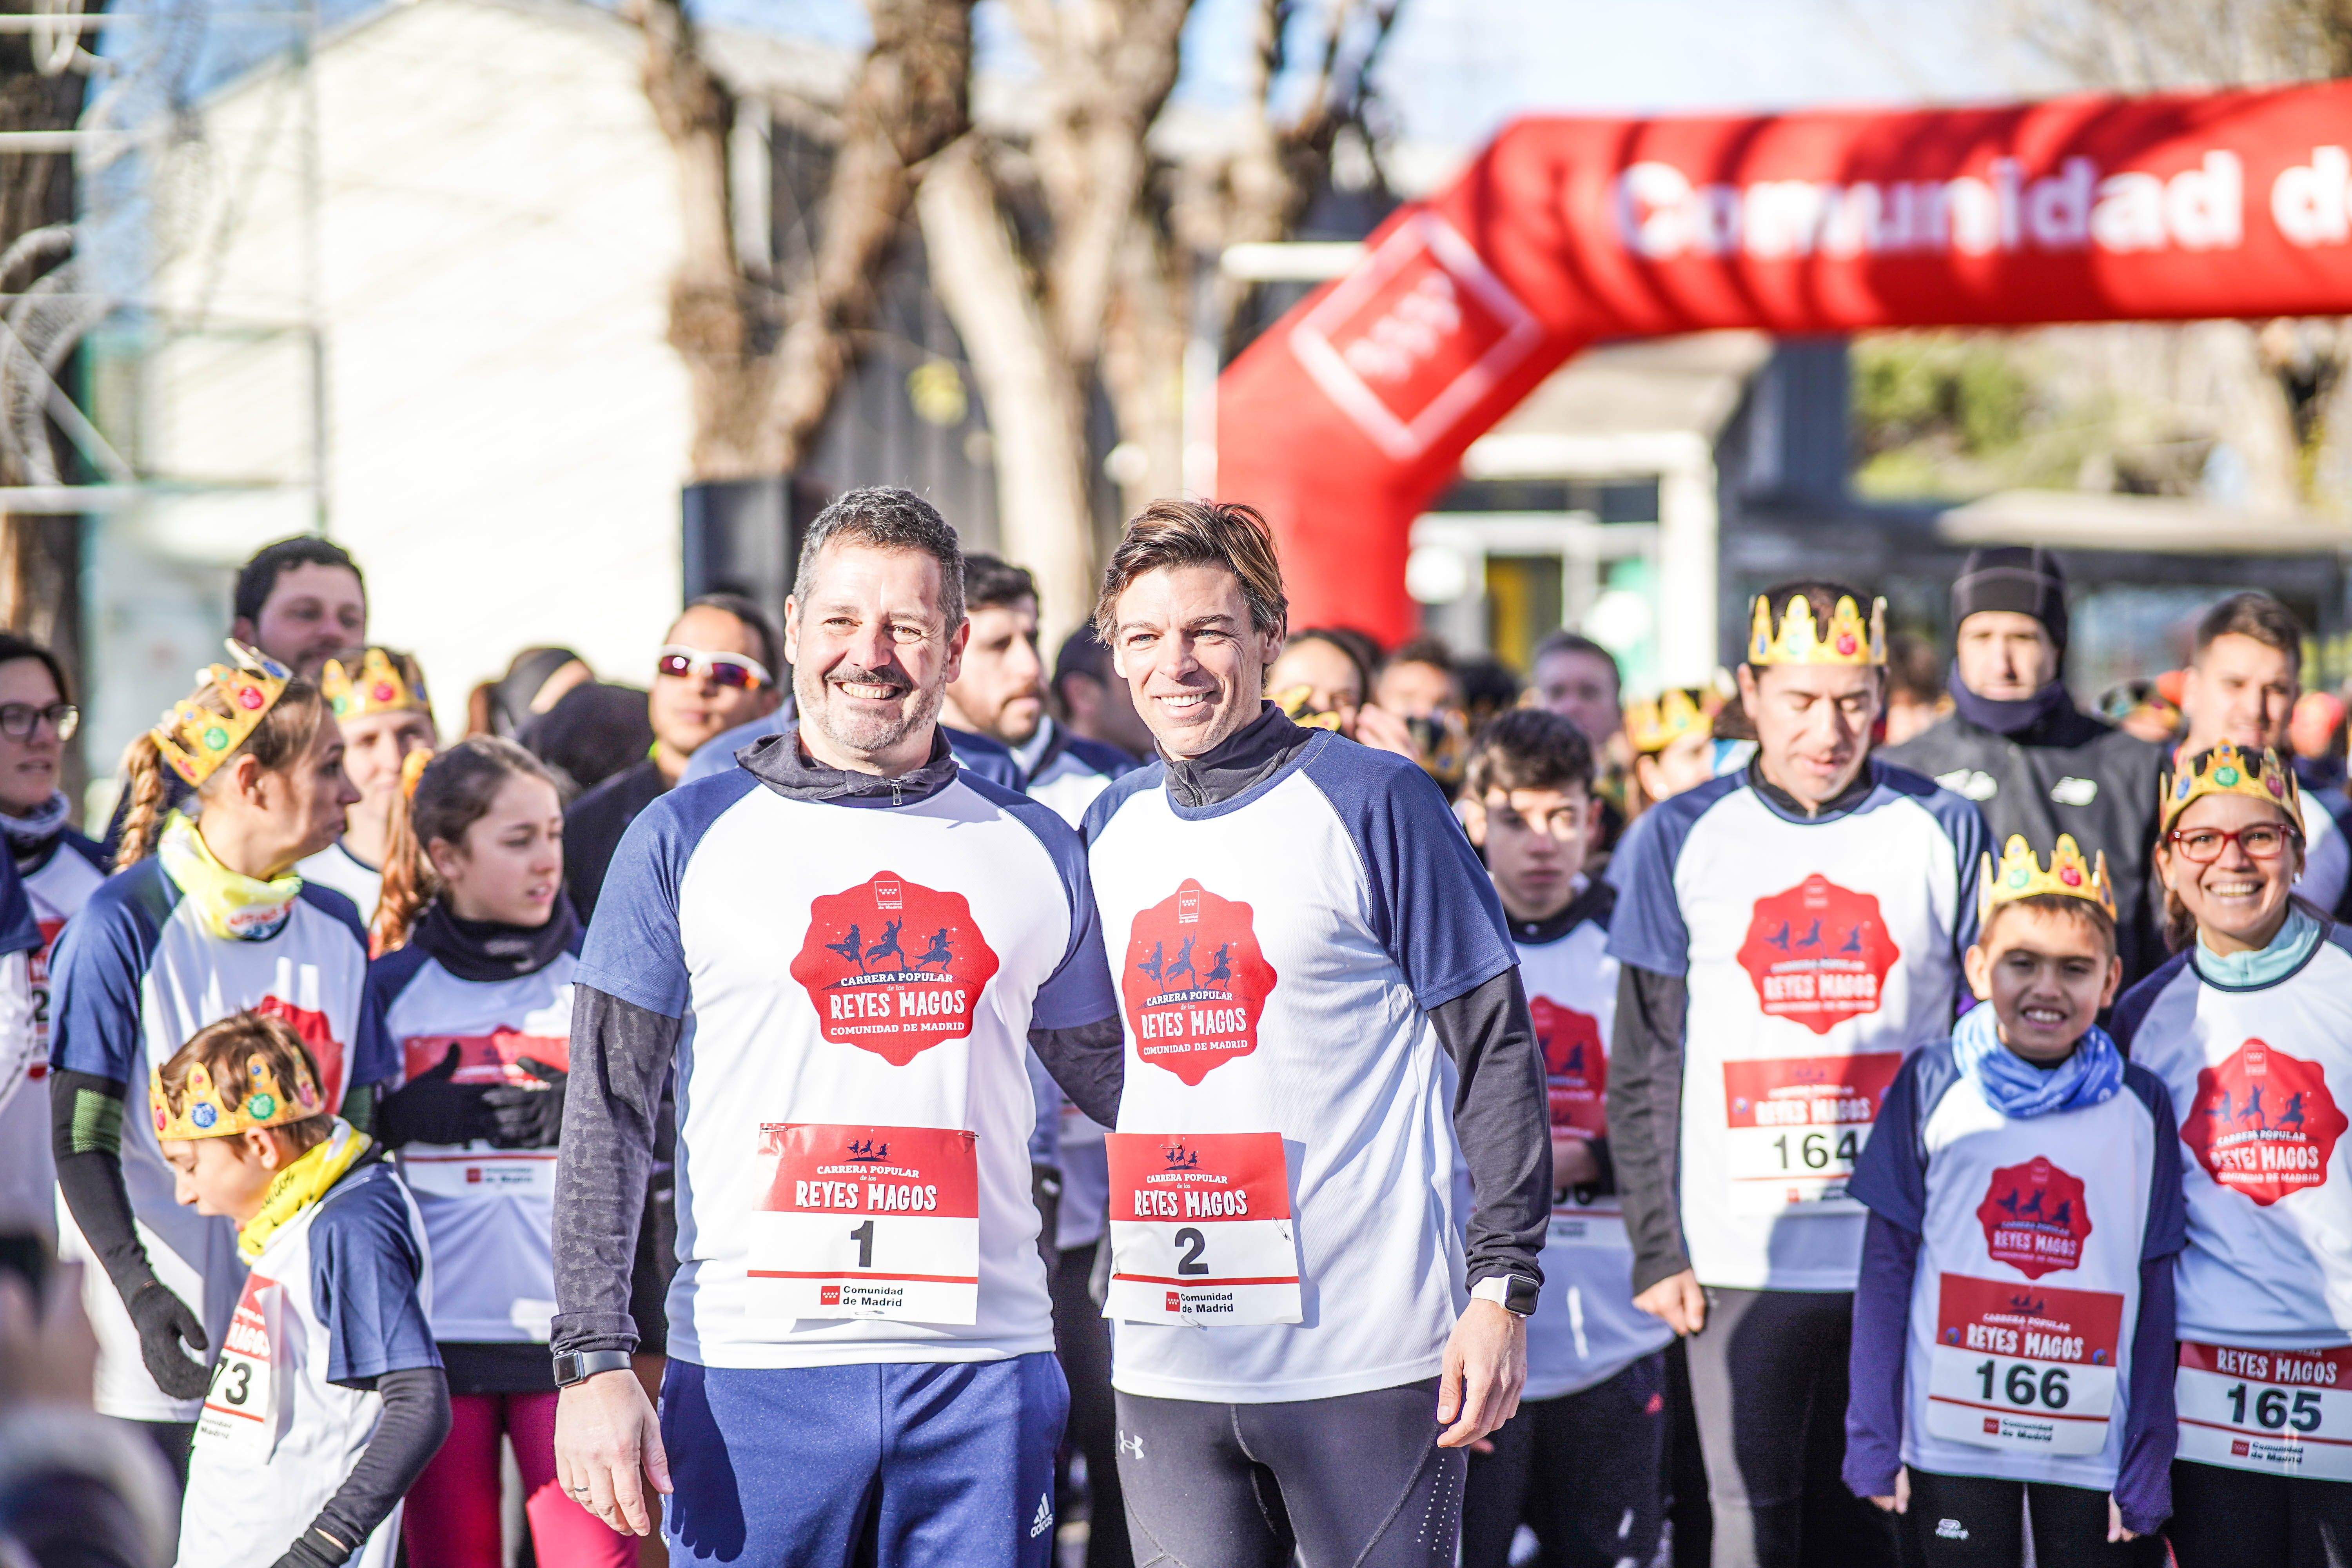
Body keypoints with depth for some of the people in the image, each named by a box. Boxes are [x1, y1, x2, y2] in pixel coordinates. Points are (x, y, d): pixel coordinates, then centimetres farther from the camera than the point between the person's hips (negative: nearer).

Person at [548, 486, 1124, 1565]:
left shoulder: (1033, 851, 12)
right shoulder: (687, 838, 4)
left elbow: (1110, 1074, 20)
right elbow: (607, 1115, 2)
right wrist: (595, 1359, -6)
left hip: (983, 1372, 2)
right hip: (752, 1366, -2)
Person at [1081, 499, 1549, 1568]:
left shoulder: (1374, 802, -4)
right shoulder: (1112, 829, 12)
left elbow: (1495, 1051, -5)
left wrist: (1502, 1290, -11)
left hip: (1370, 1358, -5)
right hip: (1168, 1363, 5)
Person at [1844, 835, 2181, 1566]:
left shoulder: (2141, 1108, 2)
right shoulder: (1933, 1087, 0)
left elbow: (2155, 1292, 4)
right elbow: (1886, 1266, 3)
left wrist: (2147, 1475, 1)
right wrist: (1874, 1440, 0)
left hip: (2092, 1448, 0)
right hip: (1951, 1443, 0)